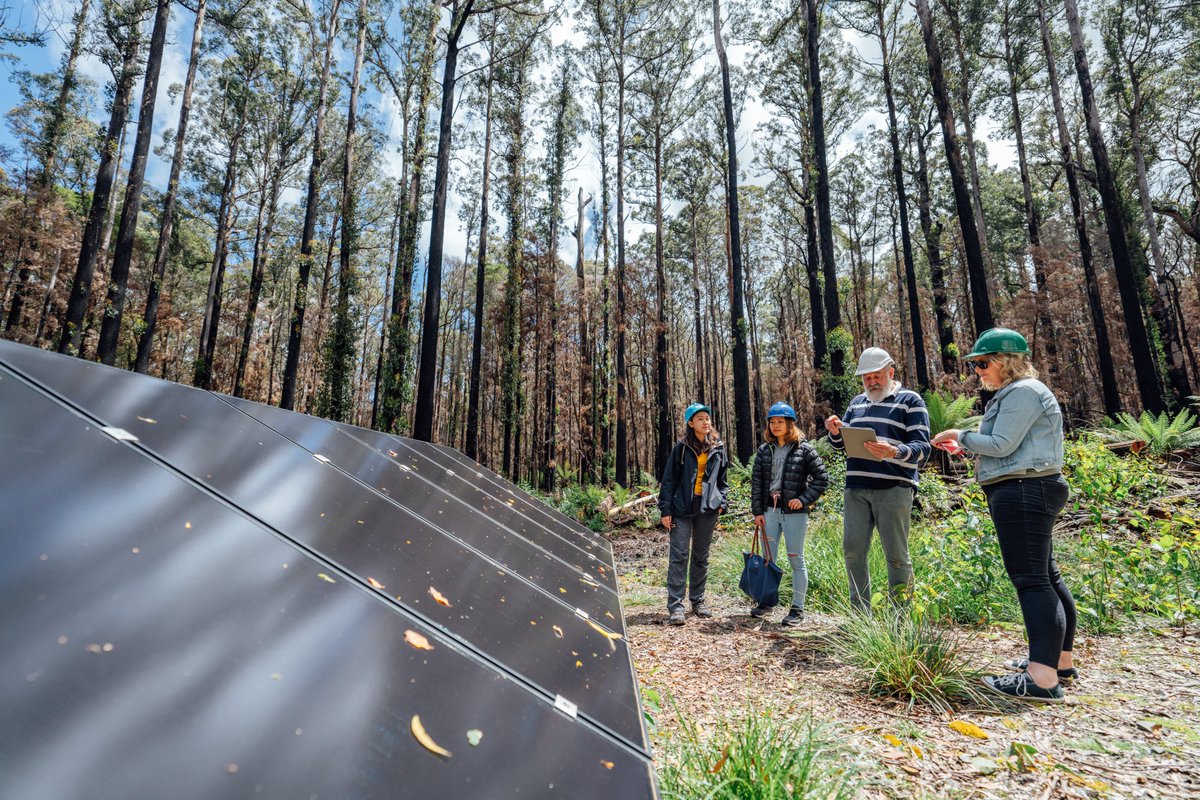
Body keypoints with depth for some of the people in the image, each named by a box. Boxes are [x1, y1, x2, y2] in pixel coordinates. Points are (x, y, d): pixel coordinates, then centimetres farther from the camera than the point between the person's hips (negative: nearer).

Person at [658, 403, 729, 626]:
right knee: (679, 556, -5)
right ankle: (675, 605, -1)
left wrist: (722, 502, 4)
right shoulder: (681, 448, -2)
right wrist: (665, 510, -7)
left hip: (707, 509, 3)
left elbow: (722, 479, 16)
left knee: (701, 556, 12)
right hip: (682, 508, -3)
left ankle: (698, 600, 25)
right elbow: (668, 480, -2)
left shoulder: (718, 448, 7)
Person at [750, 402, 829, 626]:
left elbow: (821, 478, -3)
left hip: (794, 512, -4)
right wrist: (757, 511, 2)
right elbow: (756, 481, 7)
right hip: (770, 510, 4)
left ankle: (798, 608, 12)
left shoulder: (804, 450, -3)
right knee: (768, 558, 12)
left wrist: (804, 499, -12)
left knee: (796, 560, 3)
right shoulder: (764, 450, 8)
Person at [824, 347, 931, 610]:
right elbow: (841, 443, 24)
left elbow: (922, 448, -6)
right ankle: (860, 614, 14)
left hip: (894, 488, -5)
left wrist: (894, 452, -26)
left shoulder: (910, 400, 3)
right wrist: (835, 432, 1)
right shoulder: (857, 403, 19)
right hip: (856, 488, 5)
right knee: (853, 550, 3)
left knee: (896, 555, 0)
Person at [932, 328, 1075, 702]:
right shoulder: (1013, 394, 21)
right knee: (1046, 576, 15)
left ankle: (1043, 678, -14)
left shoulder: (1023, 392, -12)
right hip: (1026, 492, 12)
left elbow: (1002, 445, -18)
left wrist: (962, 436, -4)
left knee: (1031, 580, -14)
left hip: (1022, 492, -12)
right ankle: (1060, 659, 26)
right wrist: (965, 447, 16)